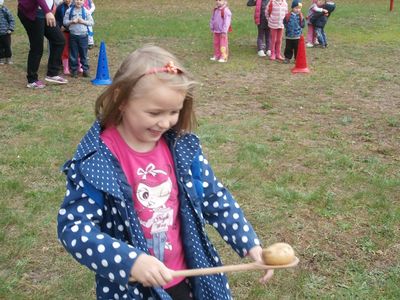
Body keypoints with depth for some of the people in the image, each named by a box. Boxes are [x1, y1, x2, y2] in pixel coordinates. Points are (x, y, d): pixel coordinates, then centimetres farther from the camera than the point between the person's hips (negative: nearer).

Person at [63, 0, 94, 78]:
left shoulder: (86, 11, 1)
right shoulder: (69, 10, 2)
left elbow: (91, 22, 0)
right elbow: (65, 22, 3)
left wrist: (83, 21, -14)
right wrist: (71, 21, -15)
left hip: (83, 35, 0)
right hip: (73, 35, 0)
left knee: (84, 54, 6)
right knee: (73, 54, 6)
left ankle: (85, 70, 13)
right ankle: (74, 70, 14)